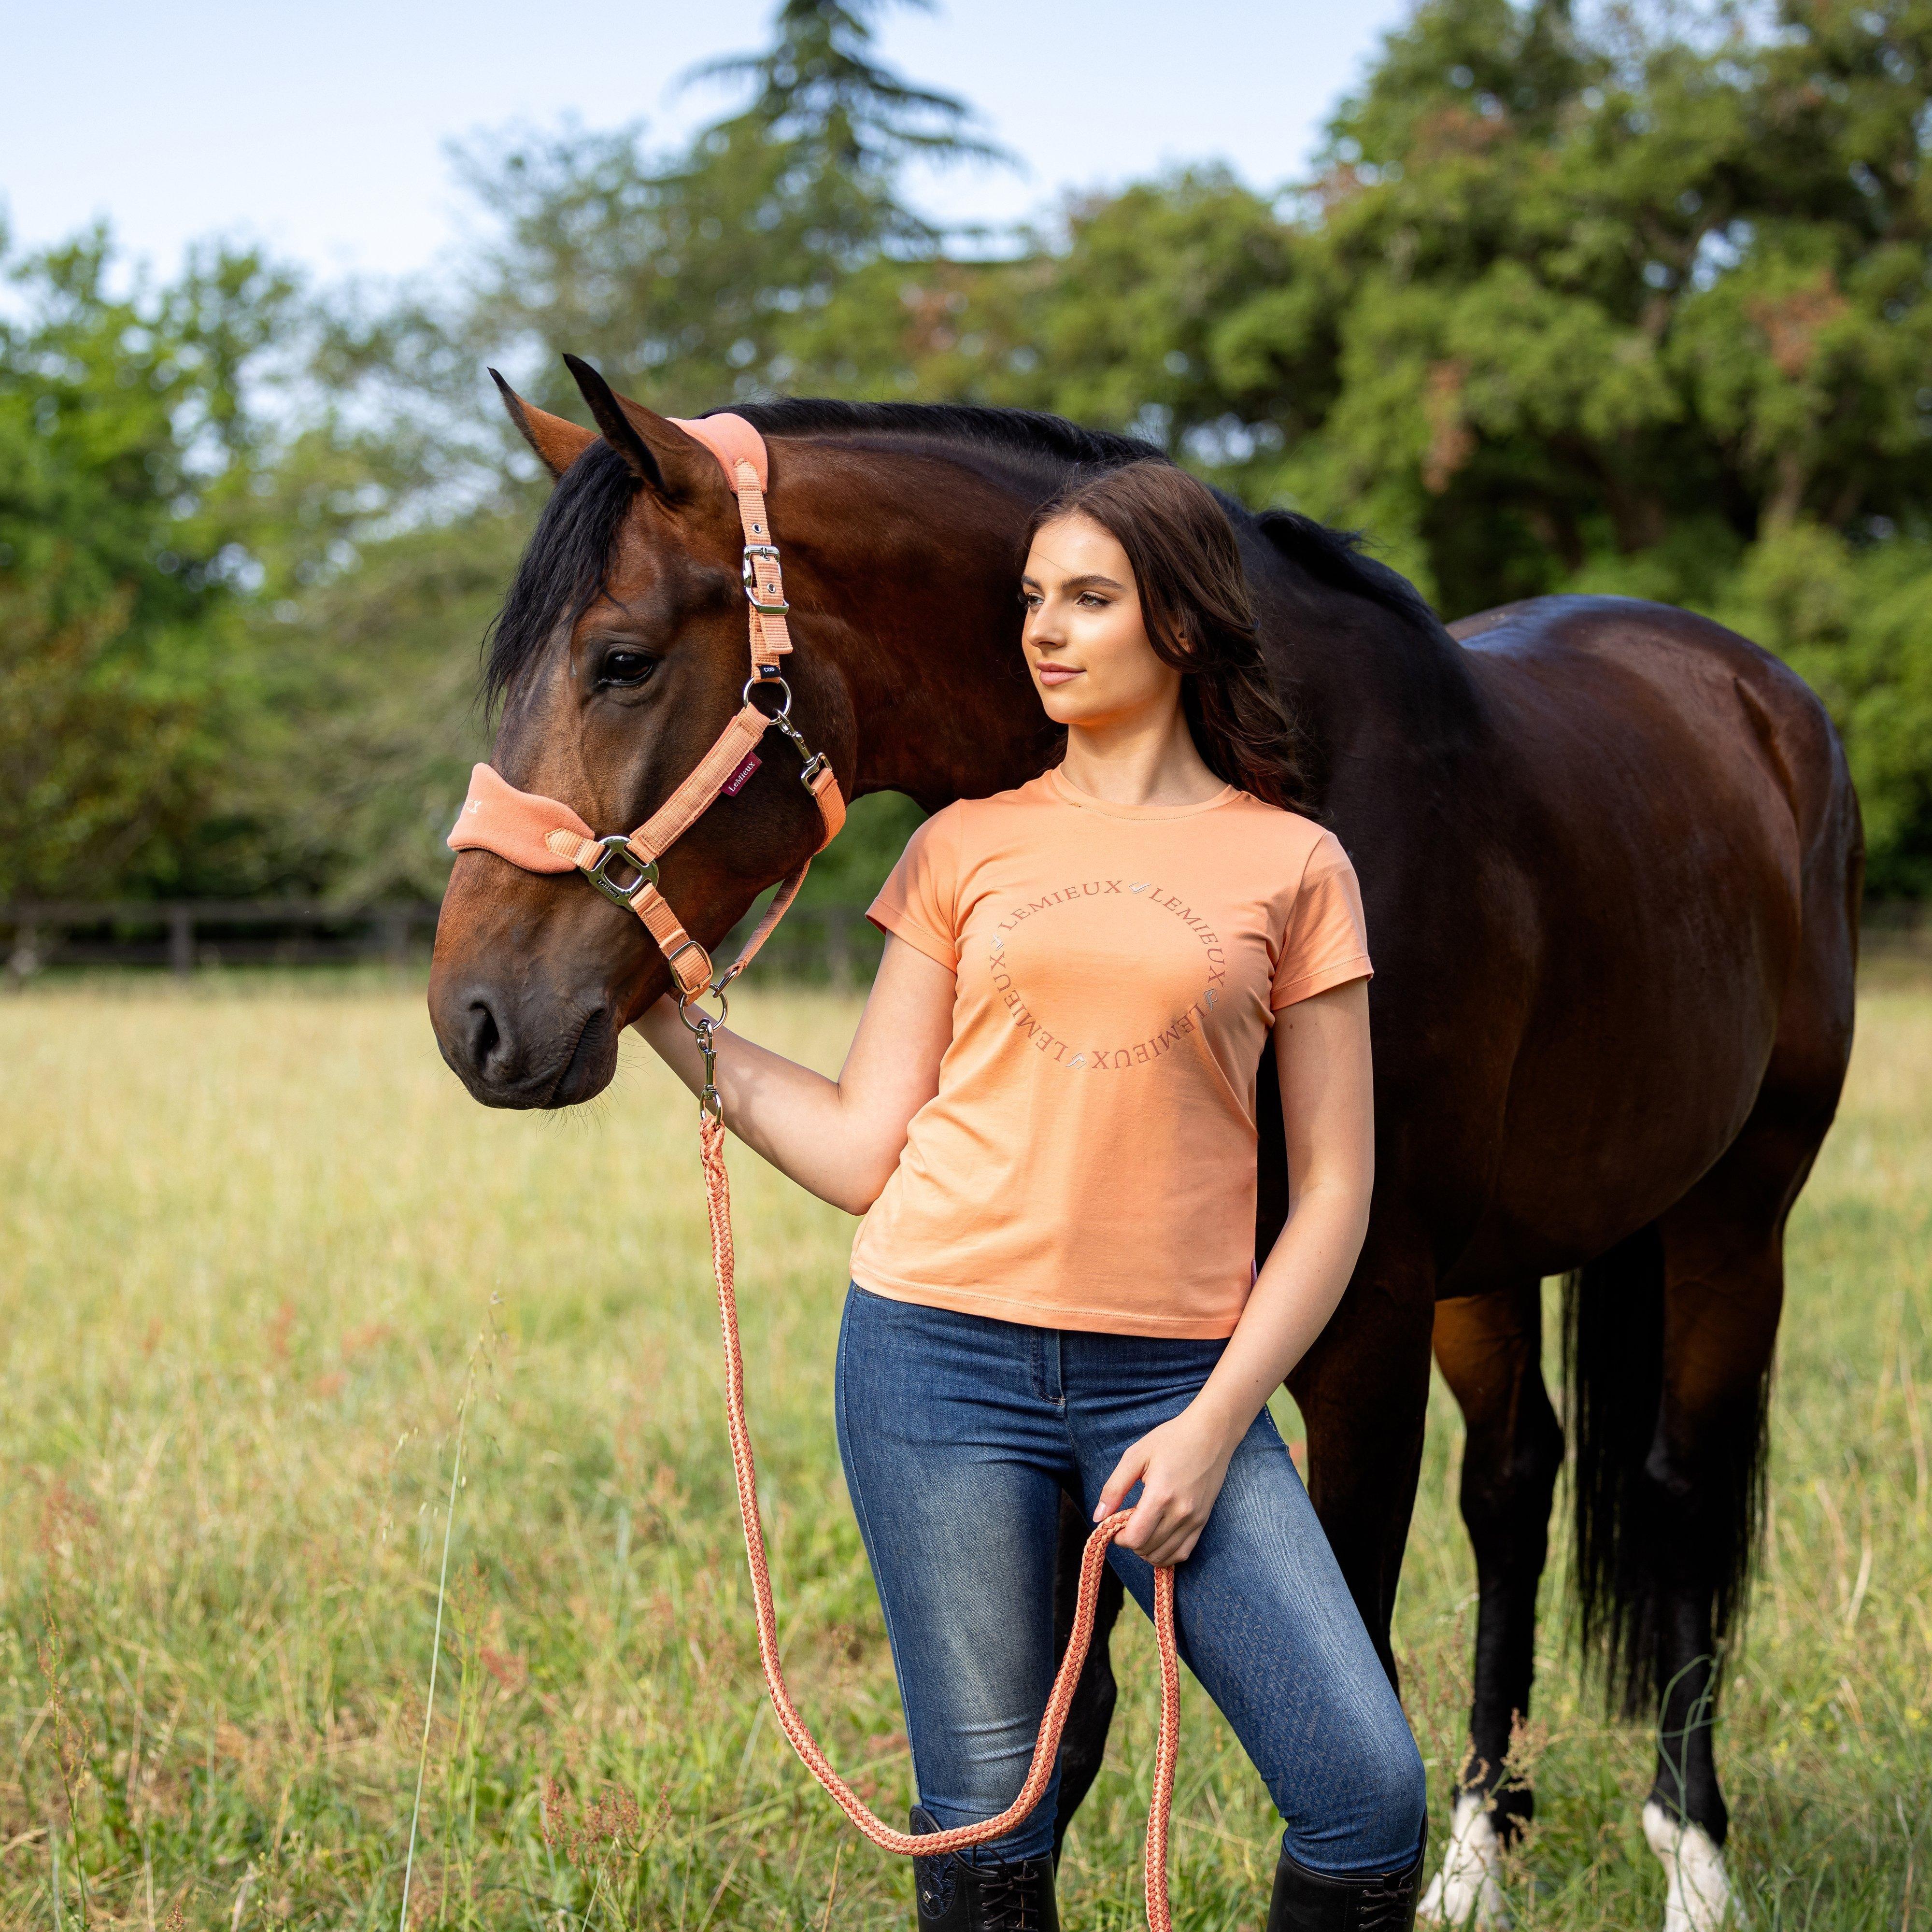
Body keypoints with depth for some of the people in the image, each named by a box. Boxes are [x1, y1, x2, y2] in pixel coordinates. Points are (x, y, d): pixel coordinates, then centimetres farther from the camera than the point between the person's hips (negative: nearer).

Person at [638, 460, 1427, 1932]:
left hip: (1175, 1376, 0)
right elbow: (864, 1153, 7)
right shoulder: (967, 848, 9)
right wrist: (662, 1010, 3)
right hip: (945, 1358, 1)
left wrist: (1215, 1425, -7)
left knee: (1369, 1794, -9)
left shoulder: (1292, 866, 5)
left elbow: (1335, 1189, 3)